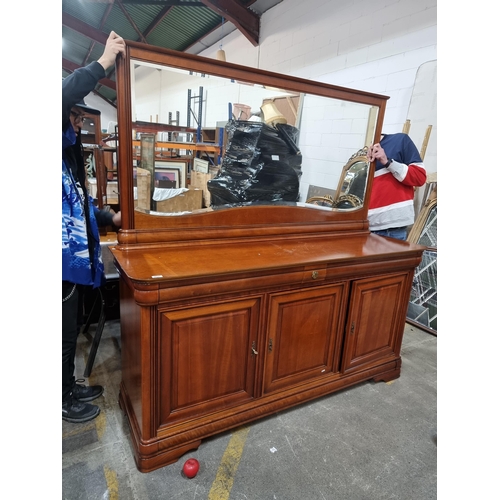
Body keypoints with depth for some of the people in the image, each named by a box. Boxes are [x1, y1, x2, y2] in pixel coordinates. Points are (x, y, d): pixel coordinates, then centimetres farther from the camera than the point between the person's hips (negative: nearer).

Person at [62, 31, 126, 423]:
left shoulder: (68, 153, 18)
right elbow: (61, 99, -32)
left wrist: (111, 218, 10)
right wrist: (102, 64, -26)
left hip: (76, 259, 9)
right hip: (62, 261, -9)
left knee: (72, 331, 21)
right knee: (63, 334, 7)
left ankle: (70, 387, 40)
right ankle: (63, 401, 28)